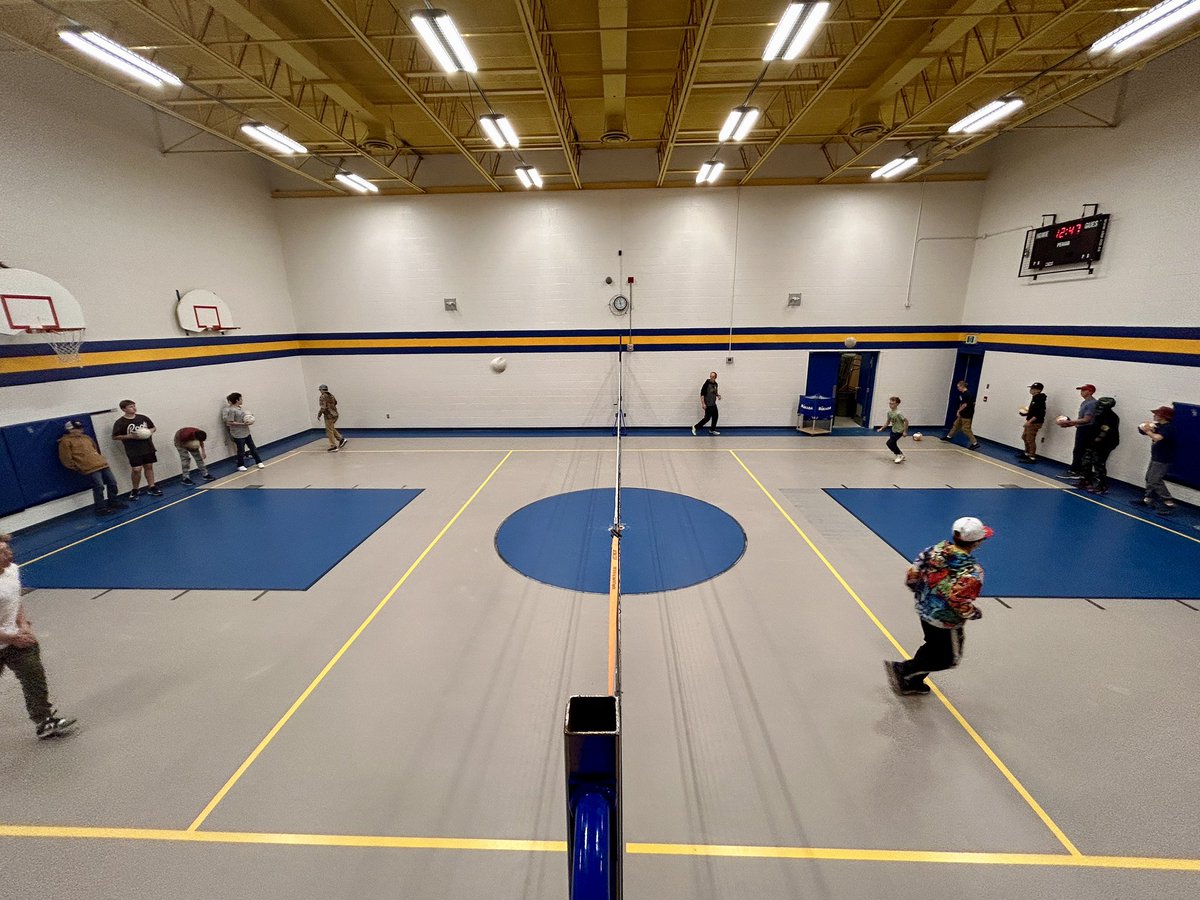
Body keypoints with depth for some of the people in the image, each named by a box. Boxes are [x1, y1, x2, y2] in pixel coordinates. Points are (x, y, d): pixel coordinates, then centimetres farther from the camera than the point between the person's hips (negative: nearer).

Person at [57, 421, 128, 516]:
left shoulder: (86, 437, 21)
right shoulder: (66, 441, -1)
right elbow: (66, 459, -4)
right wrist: (78, 468, -2)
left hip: (102, 464, 8)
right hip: (90, 468, -7)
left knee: (112, 482, 10)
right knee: (99, 487, -11)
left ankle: (113, 502, 25)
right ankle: (101, 508, -2)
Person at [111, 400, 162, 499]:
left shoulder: (143, 418, 3)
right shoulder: (120, 423, -8)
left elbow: (153, 427, 16)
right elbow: (115, 437, -5)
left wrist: (150, 432, -6)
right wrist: (130, 436, -17)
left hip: (148, 447, 4)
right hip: (133, 451, -4)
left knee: (149, 466, 10)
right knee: (136, 469, -6)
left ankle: (151, 487, 19)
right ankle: (135, 490, 11)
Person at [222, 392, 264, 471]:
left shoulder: (240, 408, 5)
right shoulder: (232, 410, -18)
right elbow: (230, 422, -20)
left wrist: (249, 419, 1)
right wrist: (243, 424, -23)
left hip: (246, 432, 7)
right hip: (238, 434, -7)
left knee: (253, 448, 15)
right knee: (241, 451, 6)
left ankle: (258, 462, 26)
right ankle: (240, 465, 23)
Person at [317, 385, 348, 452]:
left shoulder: (322, 397, -14)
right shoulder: (331, 395, 10)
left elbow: (323, 408, -21)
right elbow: (335, 402, 27)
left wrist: (319, 415, -9)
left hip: (329, 416, -8)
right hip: (335, 414, 8)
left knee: (329, 431, 0)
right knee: (332, 429, 23)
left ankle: (333, 447, 2)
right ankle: (341, 439, 13)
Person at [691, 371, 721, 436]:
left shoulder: (715, 384, 8)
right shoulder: (706, 384, -14)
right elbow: (702, 394, -15)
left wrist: (718, 395, 2)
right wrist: (703, 403, -21)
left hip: (713, 404, 8)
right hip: (708, 404, -8)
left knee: (715, 416, 8)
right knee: (707, 418, -8)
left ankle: (712, 430, 22)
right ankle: (695, 427, 2)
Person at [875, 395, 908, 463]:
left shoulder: (898, 413, -25)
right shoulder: (889, 412, -1)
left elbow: (906, 421, -22)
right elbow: (888, 422, 11)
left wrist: (905, 431, -20)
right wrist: (881, 428, 4)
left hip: (899, 431, -8)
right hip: (893, 430, 8)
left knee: (889, 443, -11)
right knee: (893, 444, 10)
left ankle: (899, 455, 7)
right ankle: (900, 456, 29)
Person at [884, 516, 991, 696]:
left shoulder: (934, 550, -11)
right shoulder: (971, 571, -27)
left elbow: (911, 577, -5)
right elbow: (960, 602, -30)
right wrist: (976, 613, -8)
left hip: (924, 611, 6)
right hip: (946, 622, -6)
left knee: (933, 646, 28)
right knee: (949, 659, 16)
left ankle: (912, 682, 38)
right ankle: (902, 669, 6)